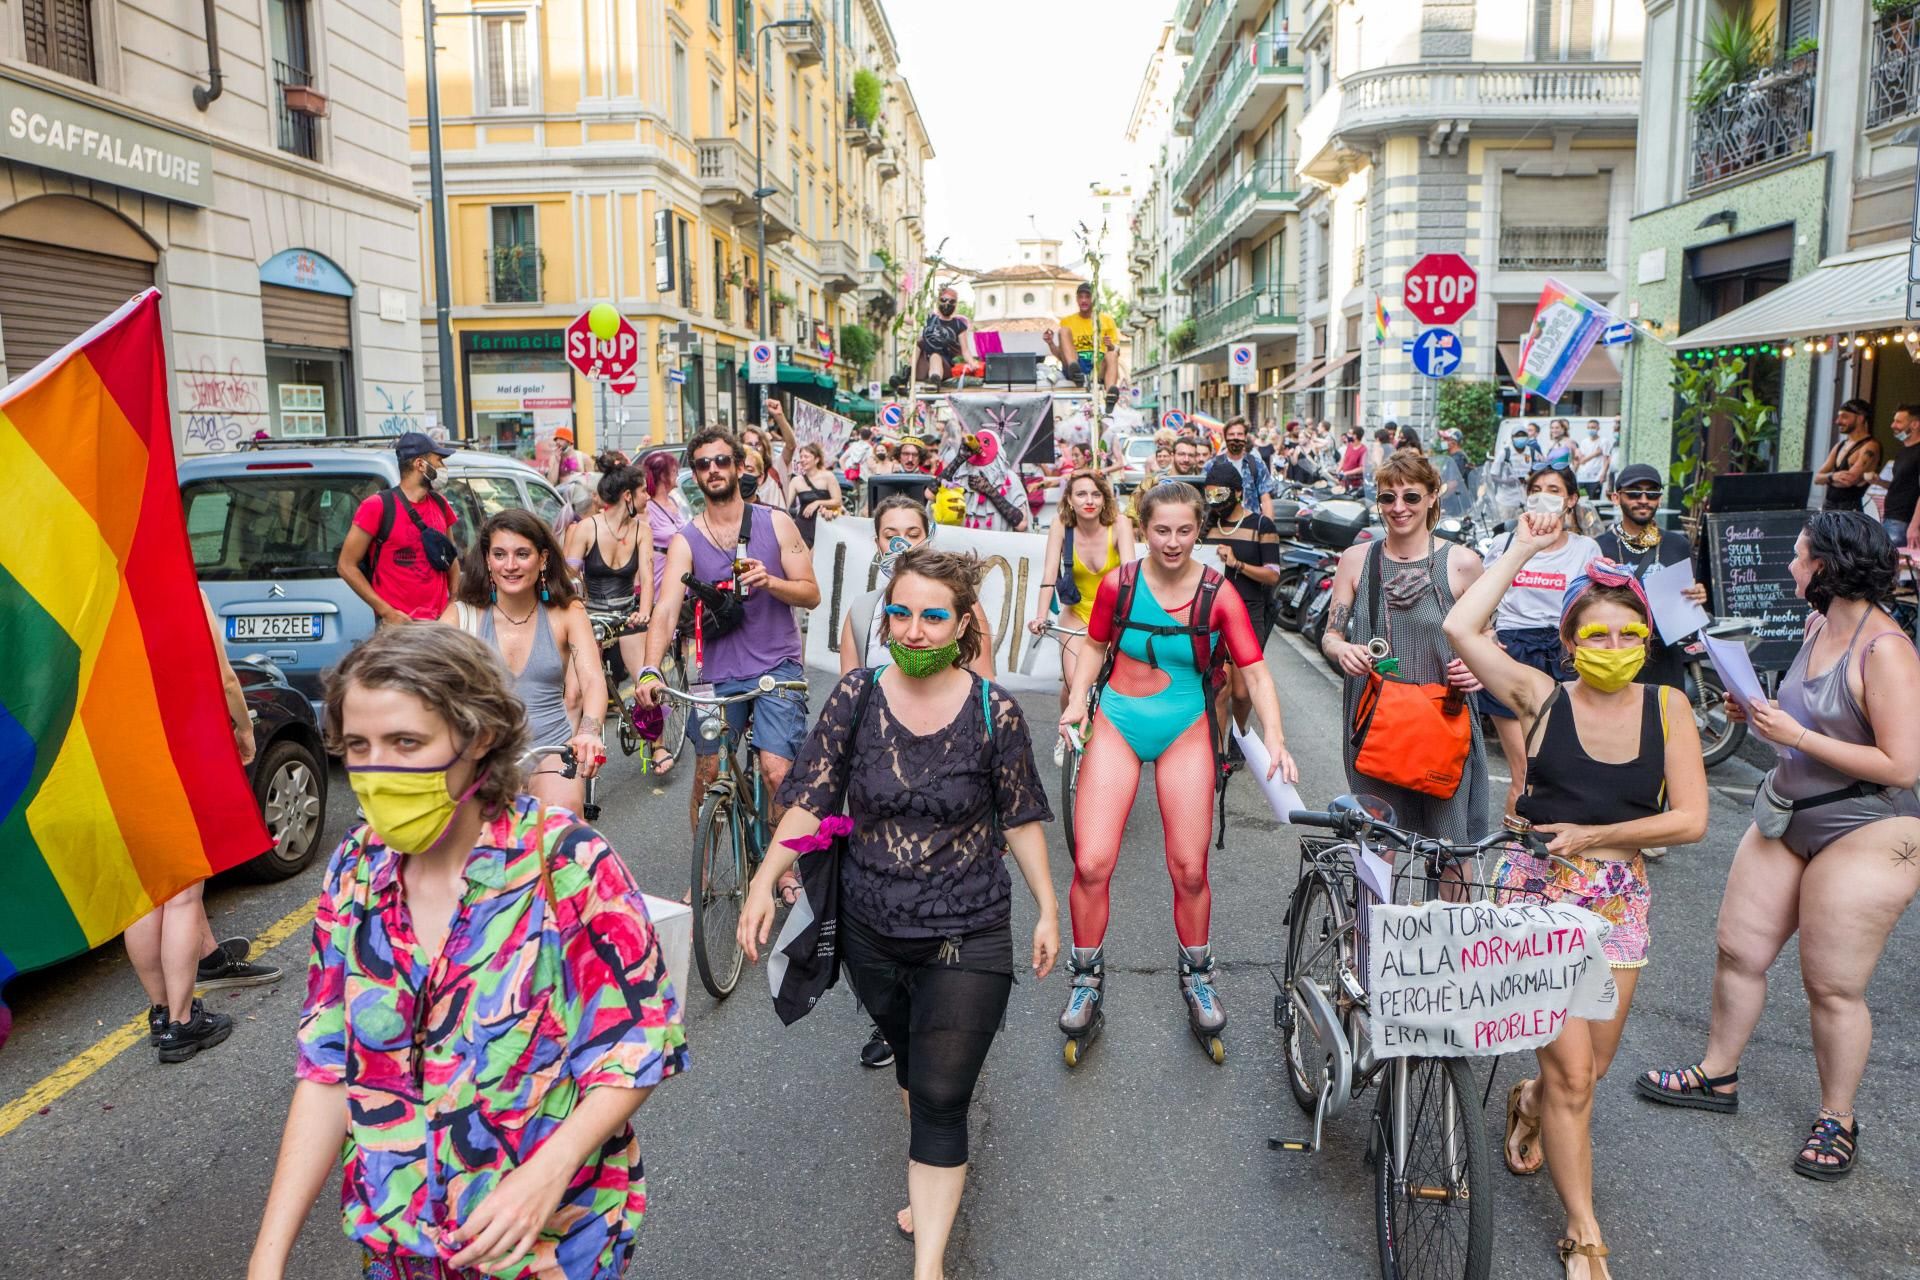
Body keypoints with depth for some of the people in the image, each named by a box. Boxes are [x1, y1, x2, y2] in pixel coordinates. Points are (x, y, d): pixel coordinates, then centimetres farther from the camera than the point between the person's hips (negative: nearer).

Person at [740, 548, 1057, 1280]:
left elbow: (1021, 819, -1)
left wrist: (1047, 908, 2)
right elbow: (810, 799, -7)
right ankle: (932, 1187, 47)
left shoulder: (993, 712, -11)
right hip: (872, 932, 3)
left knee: (940, 1096, -3)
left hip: (966, 938, -3)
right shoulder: (856, 697, -8)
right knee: (907, 1061, 23)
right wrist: (764, 881, -18)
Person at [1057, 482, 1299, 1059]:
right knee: (1091, 863, -8)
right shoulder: (1119, 583, -7)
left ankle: (1197, 978, 26)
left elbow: (1255, 671, -10)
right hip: (1117, 724, 1)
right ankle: (1087, 979, 14)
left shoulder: (1218, 594, -10)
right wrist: (1077, 700, -5)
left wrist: (1275, 740, -22)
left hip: (1185, 730, 0)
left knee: (1190, 869, -1)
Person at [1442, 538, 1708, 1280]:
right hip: (1538, 888, -3)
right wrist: (1522, 550, -9)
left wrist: (1592, 836, -13)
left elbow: (1690, 819, -5)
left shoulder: (1667, 708, -2)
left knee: (1589, 1070, 13)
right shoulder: (1543, 698, -7)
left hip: (1618, 897, 3)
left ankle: (1529, 1105, 49)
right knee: (1571, 1073, -5)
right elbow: (1460, 629, -18)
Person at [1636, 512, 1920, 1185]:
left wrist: (1797, 736, -23)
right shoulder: (1819, 625, 5)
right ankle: (1718, 1074, 31)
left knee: (1832, 986, 4)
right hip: (1790, 817, 9)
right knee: (1738, 951, 14)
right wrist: (1760, 713, 0)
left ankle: (1837, 1119, 24)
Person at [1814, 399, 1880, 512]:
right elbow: (1817, 478, 9)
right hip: (1829, 508, 8)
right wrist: (1832, 476, -13)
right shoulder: (1840, 445, 16)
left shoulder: (1870, 446, -8)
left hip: (1850, 510, -8)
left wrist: (1827, 478, 1)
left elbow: (1849, 480, -19)